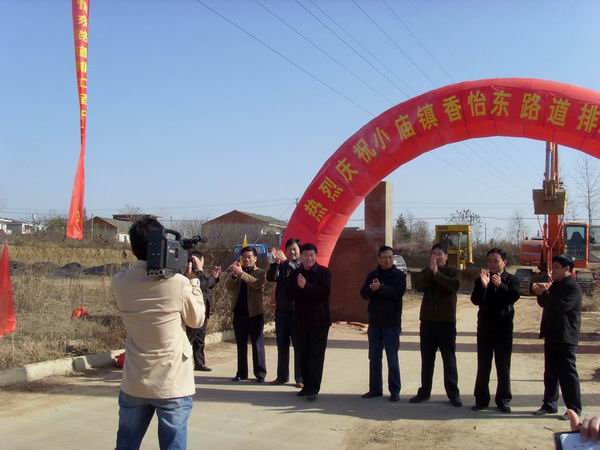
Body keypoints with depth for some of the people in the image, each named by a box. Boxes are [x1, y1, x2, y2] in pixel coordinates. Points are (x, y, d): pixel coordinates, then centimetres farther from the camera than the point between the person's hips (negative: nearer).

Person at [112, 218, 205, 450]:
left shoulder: (119, 282, -5)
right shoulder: (178, 282, -17)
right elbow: (197, 320, -1)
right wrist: (193, 279, 6)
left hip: (134, 384, 4)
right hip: (173, 386, -4)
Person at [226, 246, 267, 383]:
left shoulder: (260, 272, 1)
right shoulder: (237, 271, 13)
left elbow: (257, 284, -20)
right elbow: (228, 286, -2)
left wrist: (241, 273, -30)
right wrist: (234, 275, -21)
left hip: (254, 313, -4)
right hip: (239, 313, 4)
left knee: (257, 344, -1)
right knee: (241, 344, 9)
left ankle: (260, 373, 3)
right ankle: (241, 373, 15)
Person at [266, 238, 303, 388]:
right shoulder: (281, 266, 10)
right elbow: (270, 278, -6)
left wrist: (286, 261, -30)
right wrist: (275, 262, -21)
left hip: (297, 311, -4)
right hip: (281, 310, 4)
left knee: (298, 345, 0)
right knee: (282, 345, 10)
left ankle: (300, 378, 5)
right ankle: (282, 376, 19)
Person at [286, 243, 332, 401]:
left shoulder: (324, 272, -2)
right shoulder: (296, 273, 9)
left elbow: (325, 292, -16)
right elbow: (289, 294, 1)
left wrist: (306, 286, -20)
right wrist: (298, 287, -17)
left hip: (319, 320, -4)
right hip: (301, 320, 4)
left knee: (316, 355, -4)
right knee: (303, 355, 10)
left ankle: (313, 389, -2)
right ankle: (307, 386, 21)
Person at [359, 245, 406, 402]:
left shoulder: (399, 275, -2)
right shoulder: (372, 275, 8)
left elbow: (398, 292, -18)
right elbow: (363, 294, -1)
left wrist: (380, 288, -26)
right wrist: (371, 288, -21)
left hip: (391, 323, -4)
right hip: (374, 322, 4)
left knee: (392, 359, 2)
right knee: (374, 358, 11)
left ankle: (395, 391, 10)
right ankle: (375, 389, 21)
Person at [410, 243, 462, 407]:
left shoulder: (453, 272, 1)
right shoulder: (426, 272, 9)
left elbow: (454, 285, -21)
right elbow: (418, 285, -11)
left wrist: (437, 273, -18)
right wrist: (431, 270, -17)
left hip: (446, 321, -3)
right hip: (427, 321, 3)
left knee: (449, 359, 2)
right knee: (426, 359, 10)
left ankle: (453, 394, 8)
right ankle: (424, 392, 19)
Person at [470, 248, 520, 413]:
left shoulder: (511, 280, 0)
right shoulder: (481, 279, 3)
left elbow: (514, 297, -18)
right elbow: (475, 300, -10)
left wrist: (501, 285, -34)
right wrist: (483, 285, -27)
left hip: (503, 328, -1)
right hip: (484, 327, 1)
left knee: (503, 366, 6)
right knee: (483, 366, 6)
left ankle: (503, 400, 15)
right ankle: (481, 399, 13)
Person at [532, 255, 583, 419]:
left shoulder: (572, 287, -13)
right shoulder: (555, 285, 17)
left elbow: (562, 305, -25)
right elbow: (544, 304, 18)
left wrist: (545, 293, -23)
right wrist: (541, 293, 0)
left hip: (565, 338, -9)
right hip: (552, 336, 9)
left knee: (567, 373, -4)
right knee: (550, 372, 13)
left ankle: (574, 409, 4)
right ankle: (549, 405, 21)